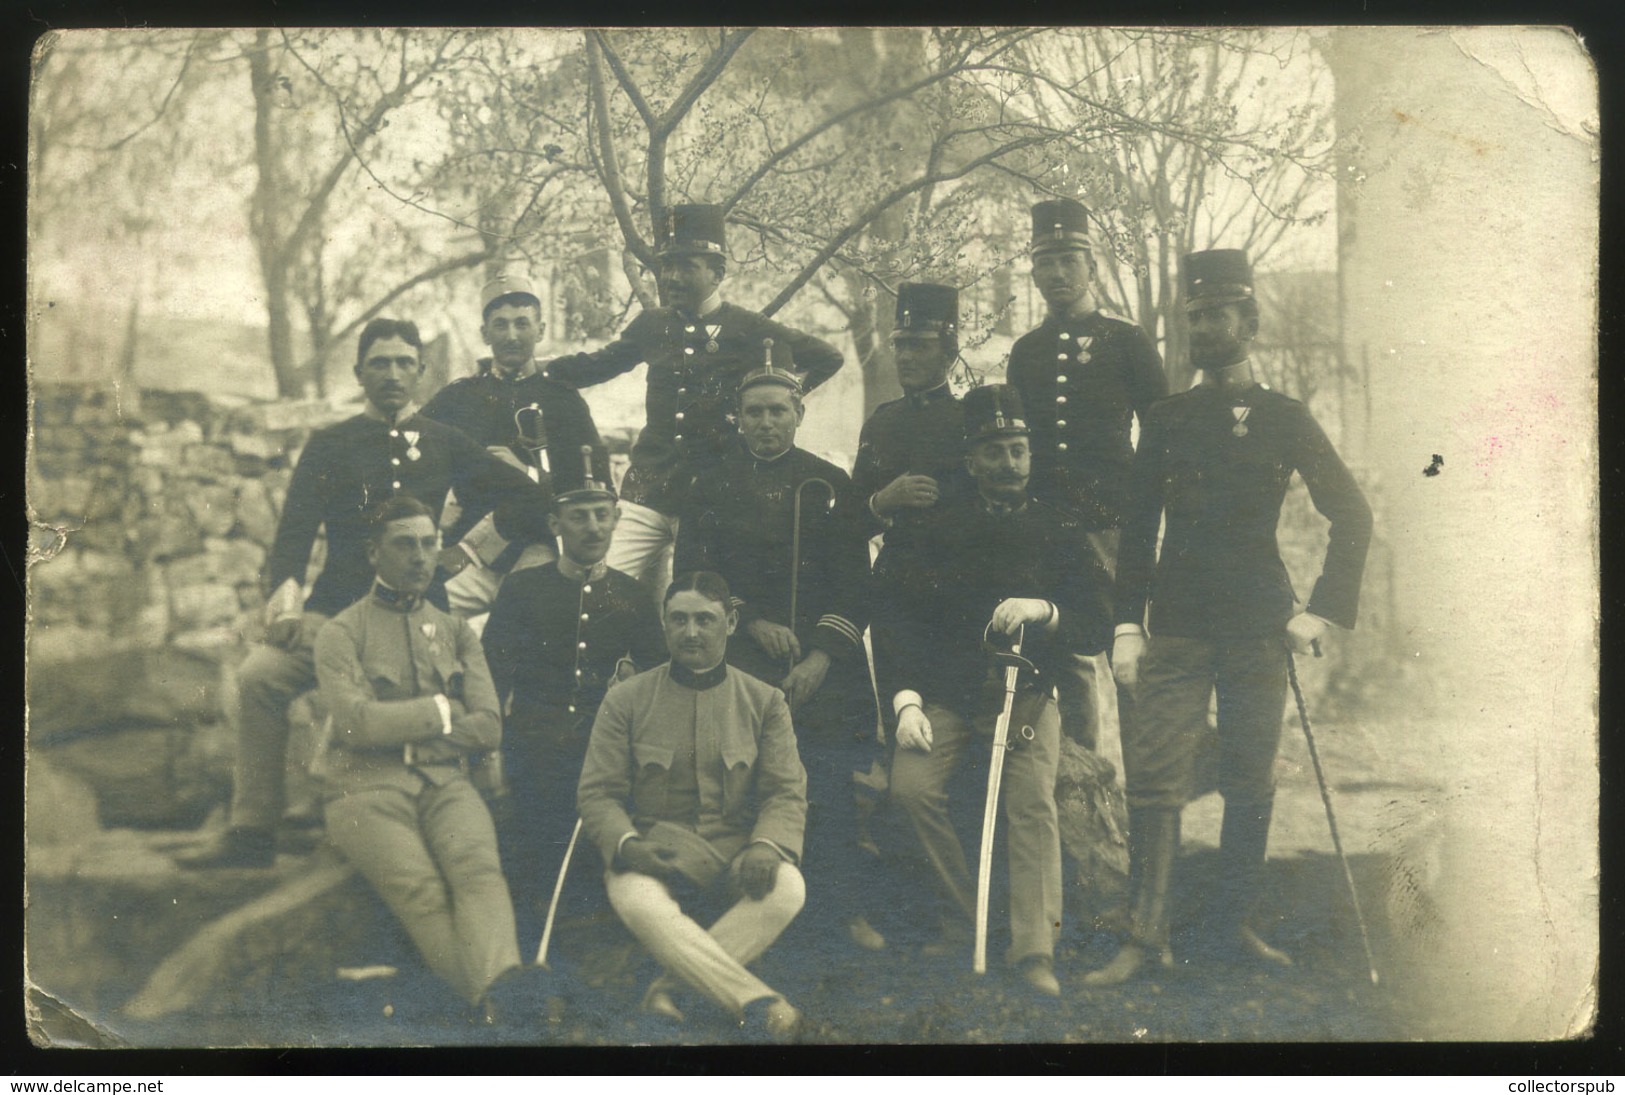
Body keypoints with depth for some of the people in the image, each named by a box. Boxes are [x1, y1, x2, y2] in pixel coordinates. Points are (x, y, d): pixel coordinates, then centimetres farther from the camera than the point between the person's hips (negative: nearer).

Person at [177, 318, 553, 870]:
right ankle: (252, 830, -19)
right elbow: (295, 528, 3)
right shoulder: (329, 446, 15)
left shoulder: (444, 443, 16)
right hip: (337, 608, 0)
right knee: (260, 675, -25)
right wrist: (285, 592, -16)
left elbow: (530, 498, 17)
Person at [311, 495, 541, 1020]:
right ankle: (489, 999, -47)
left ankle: (502, 978, -56)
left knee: (478, 863, -32)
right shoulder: (342, 633, 10)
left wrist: (400, 726, 1)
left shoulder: (456, 632, 22)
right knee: (421, 889, -32)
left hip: (445, 784, 2)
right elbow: (356, 721, -7)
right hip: (368, 788, -2)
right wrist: (441, 711, 2)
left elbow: (488, 726, 9)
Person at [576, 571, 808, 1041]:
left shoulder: (764, 701, 8)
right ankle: (757, 1003, -38)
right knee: (636, 898, -37)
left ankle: (670, 986, -29)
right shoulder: (626, 699, 5)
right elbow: (597, 793, 2)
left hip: (734, 848, 1)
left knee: (787, 888, -31)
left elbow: (787, 792, 3)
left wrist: (765, 846, -18)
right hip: (654, 842, -1)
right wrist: (627, 844, -18)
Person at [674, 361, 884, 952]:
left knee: (837, 788, -8)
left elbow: (853, 582, 5)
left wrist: (821, 657, -7)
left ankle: (848, 908, 1)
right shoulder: (712, 488, 10)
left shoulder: (831, 485, 10)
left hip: (826, 663, 0)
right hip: (740, 658, 0)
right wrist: (752, 621, -8)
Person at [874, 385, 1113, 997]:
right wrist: (905, 700, -10)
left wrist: (1043, 611, -21)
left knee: (1033, 807, -19)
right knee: (912, 785, -20)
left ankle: (1035, 952, -16)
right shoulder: (938, 528, 4)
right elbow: (898, 618, 2)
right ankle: (964, 912, -2)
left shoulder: (1058, 532, 4)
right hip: (946, 693, 1)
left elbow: (1098, 629, -1)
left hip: (1027, 693, -1)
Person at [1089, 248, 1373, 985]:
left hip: (1257, 628, 0)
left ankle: (1235, 920, 20)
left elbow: (1352, 516, 9)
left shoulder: (1285, 419, 5)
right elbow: (1137, 528, 8)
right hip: (1177, 628, 0)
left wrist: (1322, 611, 2)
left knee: (1251, 782, 6)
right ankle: (1146, 934, -2)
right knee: (1156, 776, -7)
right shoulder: (1167, 420, 8)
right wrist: (1127, 626, 1)